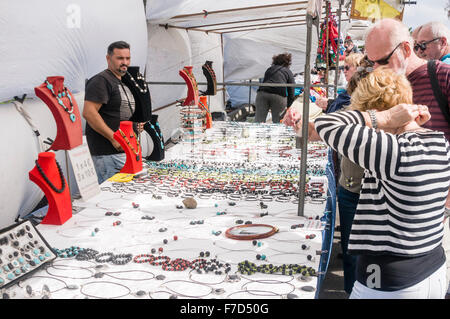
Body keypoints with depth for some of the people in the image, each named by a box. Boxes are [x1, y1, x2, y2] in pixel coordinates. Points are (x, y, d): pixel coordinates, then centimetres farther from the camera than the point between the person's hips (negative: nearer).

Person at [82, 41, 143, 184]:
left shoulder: (124, 83, 21)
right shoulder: (100, 80, -9)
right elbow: (89, 113, -21)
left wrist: (136, 124, 11)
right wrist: (114, 138, -22)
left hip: (125, 150, 9)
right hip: (108, 153, -9)